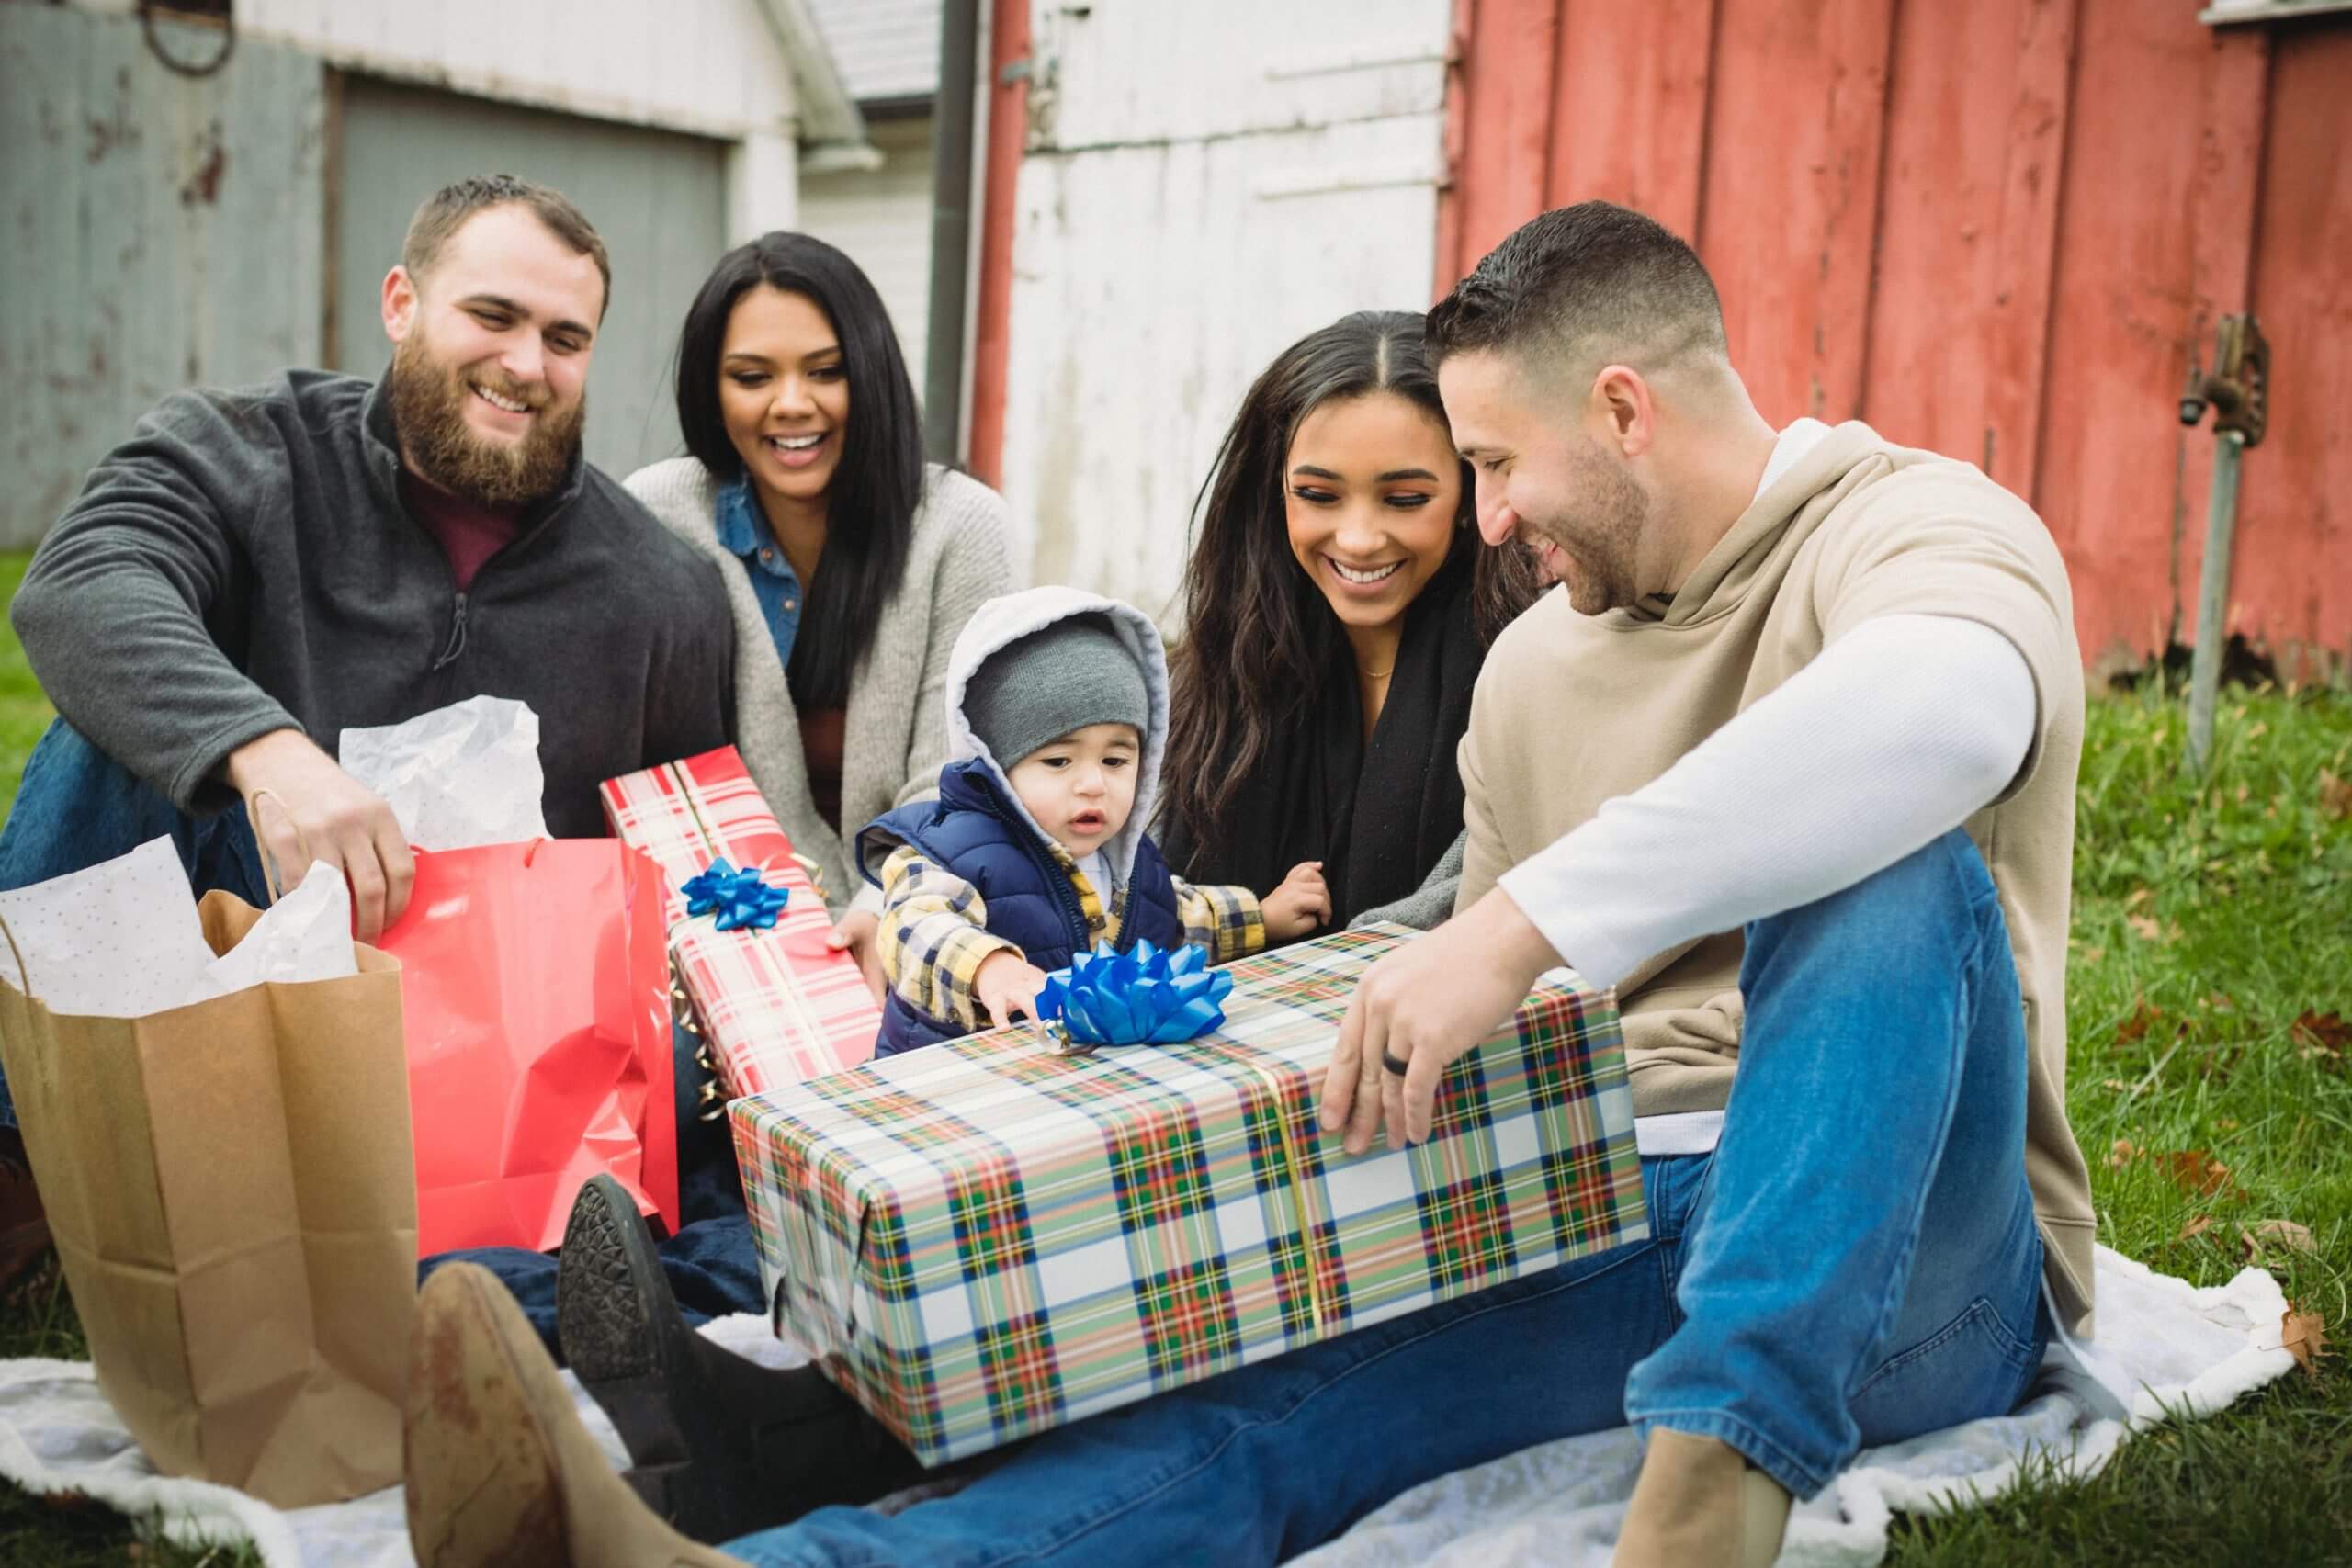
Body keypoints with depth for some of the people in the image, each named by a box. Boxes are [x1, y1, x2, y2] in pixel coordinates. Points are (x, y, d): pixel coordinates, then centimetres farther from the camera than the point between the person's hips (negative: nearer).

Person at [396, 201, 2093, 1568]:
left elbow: (1946, 705, -35)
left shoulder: (1917, 522, -7)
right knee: (1257, 1386, -25)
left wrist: (1525, 921, -38)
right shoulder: (1535, 662, 16)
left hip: (1891, 1256, -4)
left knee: (1892, 872, -34)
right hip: (1600, 1233, 4)